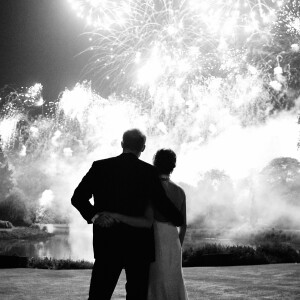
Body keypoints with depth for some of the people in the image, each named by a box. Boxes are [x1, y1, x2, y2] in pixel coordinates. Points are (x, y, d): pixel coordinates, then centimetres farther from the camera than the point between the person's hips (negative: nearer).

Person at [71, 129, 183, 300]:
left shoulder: (100, 167, 1)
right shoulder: (149, 172, -5)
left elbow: (78, 198, -4)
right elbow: (162, 203, -3)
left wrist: (94, 215, -10)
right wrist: (179, 220, 14)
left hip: (107, 243, 2)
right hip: (139, 245, -1)